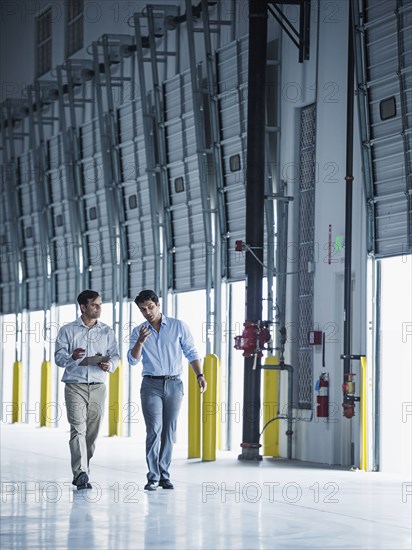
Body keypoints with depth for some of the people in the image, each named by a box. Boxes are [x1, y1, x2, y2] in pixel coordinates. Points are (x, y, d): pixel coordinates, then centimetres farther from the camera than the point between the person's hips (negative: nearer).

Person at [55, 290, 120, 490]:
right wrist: (72, 357, -22)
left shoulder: (107, 332, 13)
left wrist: (109, 365, -15)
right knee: (78, 428, -15)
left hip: (98, 387, 3)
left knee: (92, 431, 3)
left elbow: (114, 356, 8)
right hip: (75, 385, -3)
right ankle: (81, 474, -23)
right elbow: (59, 357, 0)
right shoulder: (67, 330, 6)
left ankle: (82, 472, 14)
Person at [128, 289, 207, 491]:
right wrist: (140, 342, -21)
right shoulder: (138, 332, 5)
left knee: (169, 431, 4)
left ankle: (164, 475, 10)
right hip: (151, 385, -1)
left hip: (174, 384, 1)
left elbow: (191, 353, 5)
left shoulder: (178, 326, 3)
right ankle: (153, 477, -10)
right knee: (154, 429, -11)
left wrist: (199, 375, -6)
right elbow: (133, 359, -4)